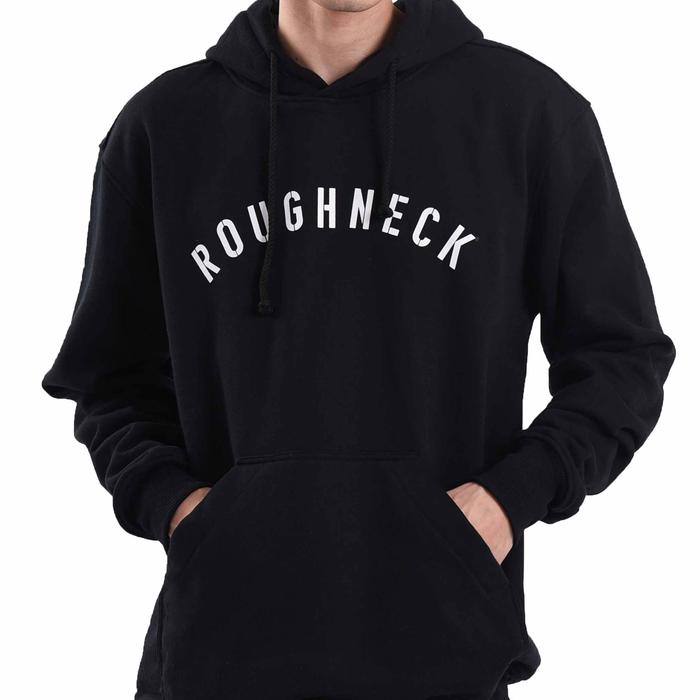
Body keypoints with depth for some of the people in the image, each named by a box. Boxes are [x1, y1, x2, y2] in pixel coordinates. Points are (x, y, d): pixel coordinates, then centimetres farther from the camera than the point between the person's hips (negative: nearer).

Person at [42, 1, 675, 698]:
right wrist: (168, 498, -6)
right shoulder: (161, 125, 4)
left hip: (444, 644, -1)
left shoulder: (531, 108, -1)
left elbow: (623, 357, 5)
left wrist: (512, 495, -10)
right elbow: (111, 376, 12)